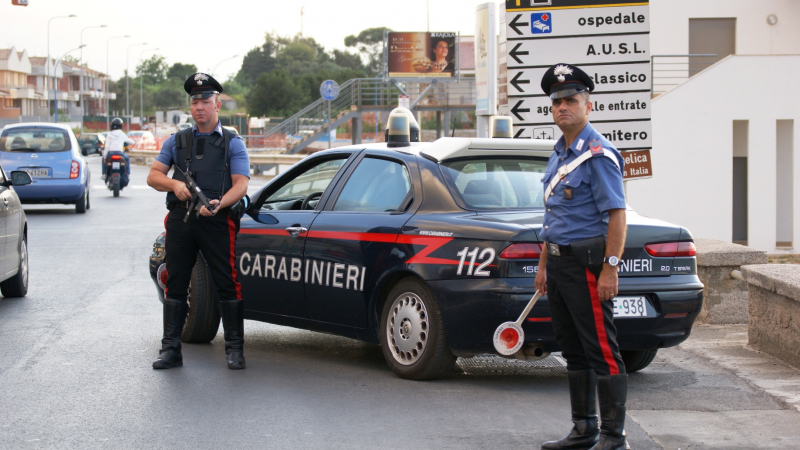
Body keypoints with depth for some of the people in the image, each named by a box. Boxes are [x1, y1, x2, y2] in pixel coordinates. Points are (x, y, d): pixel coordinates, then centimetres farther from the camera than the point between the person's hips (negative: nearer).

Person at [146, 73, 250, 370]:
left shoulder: (232, 143, 10)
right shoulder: (177, 141, 20)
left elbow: (241, 184, -1)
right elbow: (153, 175, 13)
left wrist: (219, 204, -21)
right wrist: (174, 184, -9)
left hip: (217, 220, -3)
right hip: (180, 219, 3)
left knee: (227, 284, -5)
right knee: (175, 284, 3)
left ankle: (234, 349, 1)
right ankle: (171, 349, 7)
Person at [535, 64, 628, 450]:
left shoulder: (598, 154, -12)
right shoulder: (559, 154, 16)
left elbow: (616, 214, -18)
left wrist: (610, 269, -22)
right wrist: (544, 264, 21)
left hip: (587, 263, -9)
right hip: (560, 262, 10)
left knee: (602, 352, -6)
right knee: (574, 351, 14)